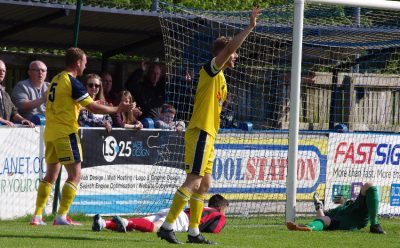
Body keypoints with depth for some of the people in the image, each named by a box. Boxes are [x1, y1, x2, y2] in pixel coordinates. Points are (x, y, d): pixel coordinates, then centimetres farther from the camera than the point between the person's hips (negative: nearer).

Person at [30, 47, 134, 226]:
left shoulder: (56, 80, 14)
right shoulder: (72, 82, -12)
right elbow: (93, 108, -14)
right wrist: (118, 110, -6)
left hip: (50, 133, 8)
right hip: (65, 133, -8)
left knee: (51, 175, 13)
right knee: (75, 175, -4)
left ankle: (37, 216, 8)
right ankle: (61, 216, -10)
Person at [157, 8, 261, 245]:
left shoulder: (220, 77, 19)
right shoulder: (211, 70, -8)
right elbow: (228, 48, -23)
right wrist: (250, 27, -21)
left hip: (207, 134, 10)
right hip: (200, 133, -10)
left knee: (204, 184, 10)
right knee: (193, 181, -14)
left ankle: (194, 232, 13)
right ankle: (167, 226, -15)